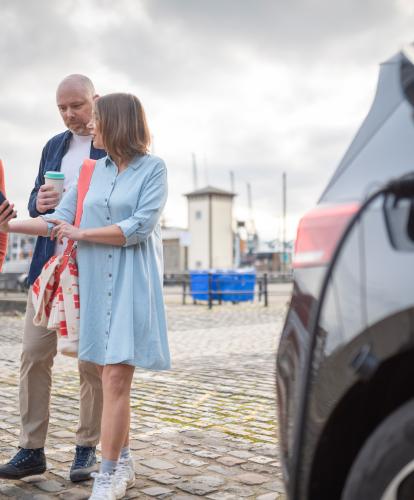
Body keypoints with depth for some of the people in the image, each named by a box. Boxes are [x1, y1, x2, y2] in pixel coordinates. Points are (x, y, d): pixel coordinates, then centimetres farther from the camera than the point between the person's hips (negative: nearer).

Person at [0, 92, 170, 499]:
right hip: (96, 282, 5)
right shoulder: (94, 171, 14)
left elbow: (140, 227, -11)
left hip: (132, 282, -5)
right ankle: (123, 462, 21)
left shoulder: (153, 168, -1)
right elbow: (60, 221, 12)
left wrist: (81, 233, -6)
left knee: (115, 377, -9)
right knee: (112, 377, 8)